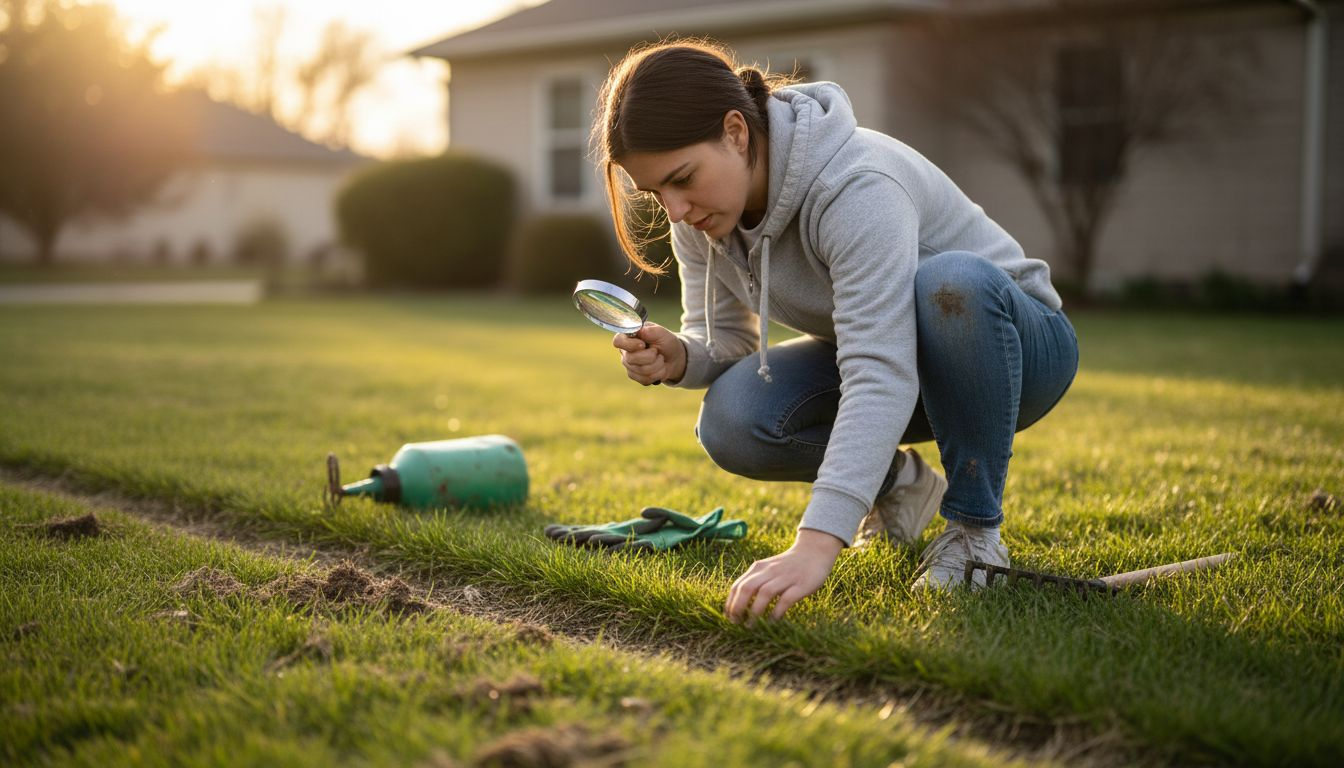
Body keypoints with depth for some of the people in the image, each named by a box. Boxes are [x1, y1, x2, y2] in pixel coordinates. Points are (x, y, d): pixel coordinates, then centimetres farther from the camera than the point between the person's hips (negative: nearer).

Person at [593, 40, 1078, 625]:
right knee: (731, 421, -23)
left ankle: (975, 530, -20)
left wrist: (815, 545, -52)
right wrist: (679, 359, -25)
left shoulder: (857, 187, -34)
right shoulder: (701, 218, -11)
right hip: (881, 351, 5)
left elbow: (881, 378, -43)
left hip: (1016, 343, -5)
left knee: (953, 281, -41)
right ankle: (898, 484, 6)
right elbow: (725, 342, 0)